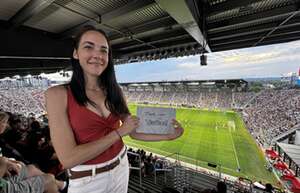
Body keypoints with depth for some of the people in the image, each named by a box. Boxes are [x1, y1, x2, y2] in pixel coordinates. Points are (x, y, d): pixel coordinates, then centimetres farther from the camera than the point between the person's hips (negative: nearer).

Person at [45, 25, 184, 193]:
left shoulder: (114, 91, -5)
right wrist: (119, 132, -21)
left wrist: (168, 135, -10)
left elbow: (134, 132, -1)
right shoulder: (58, 94, -16)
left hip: (120, 168, 4)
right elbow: (68, 158, -21)